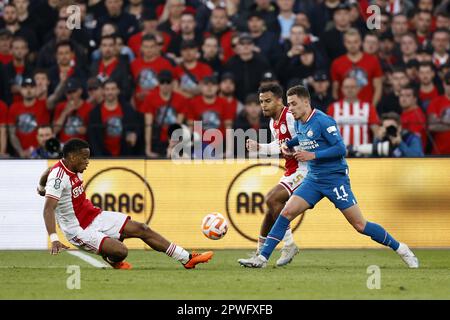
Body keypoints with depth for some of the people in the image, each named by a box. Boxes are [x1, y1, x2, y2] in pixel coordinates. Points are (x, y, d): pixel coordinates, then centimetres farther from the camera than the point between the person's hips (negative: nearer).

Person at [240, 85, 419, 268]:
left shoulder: (323, 121, -16)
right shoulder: (298, 122, 7)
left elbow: (341, 148, -20)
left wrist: (313, 155, -23)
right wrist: (288, 144, 10)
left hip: (335, 178, -7)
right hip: (313, 179, 7)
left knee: (360, 225, -5)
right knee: (287, 212, -9)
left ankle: (400, 248, 11)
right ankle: (262, 257, -8)